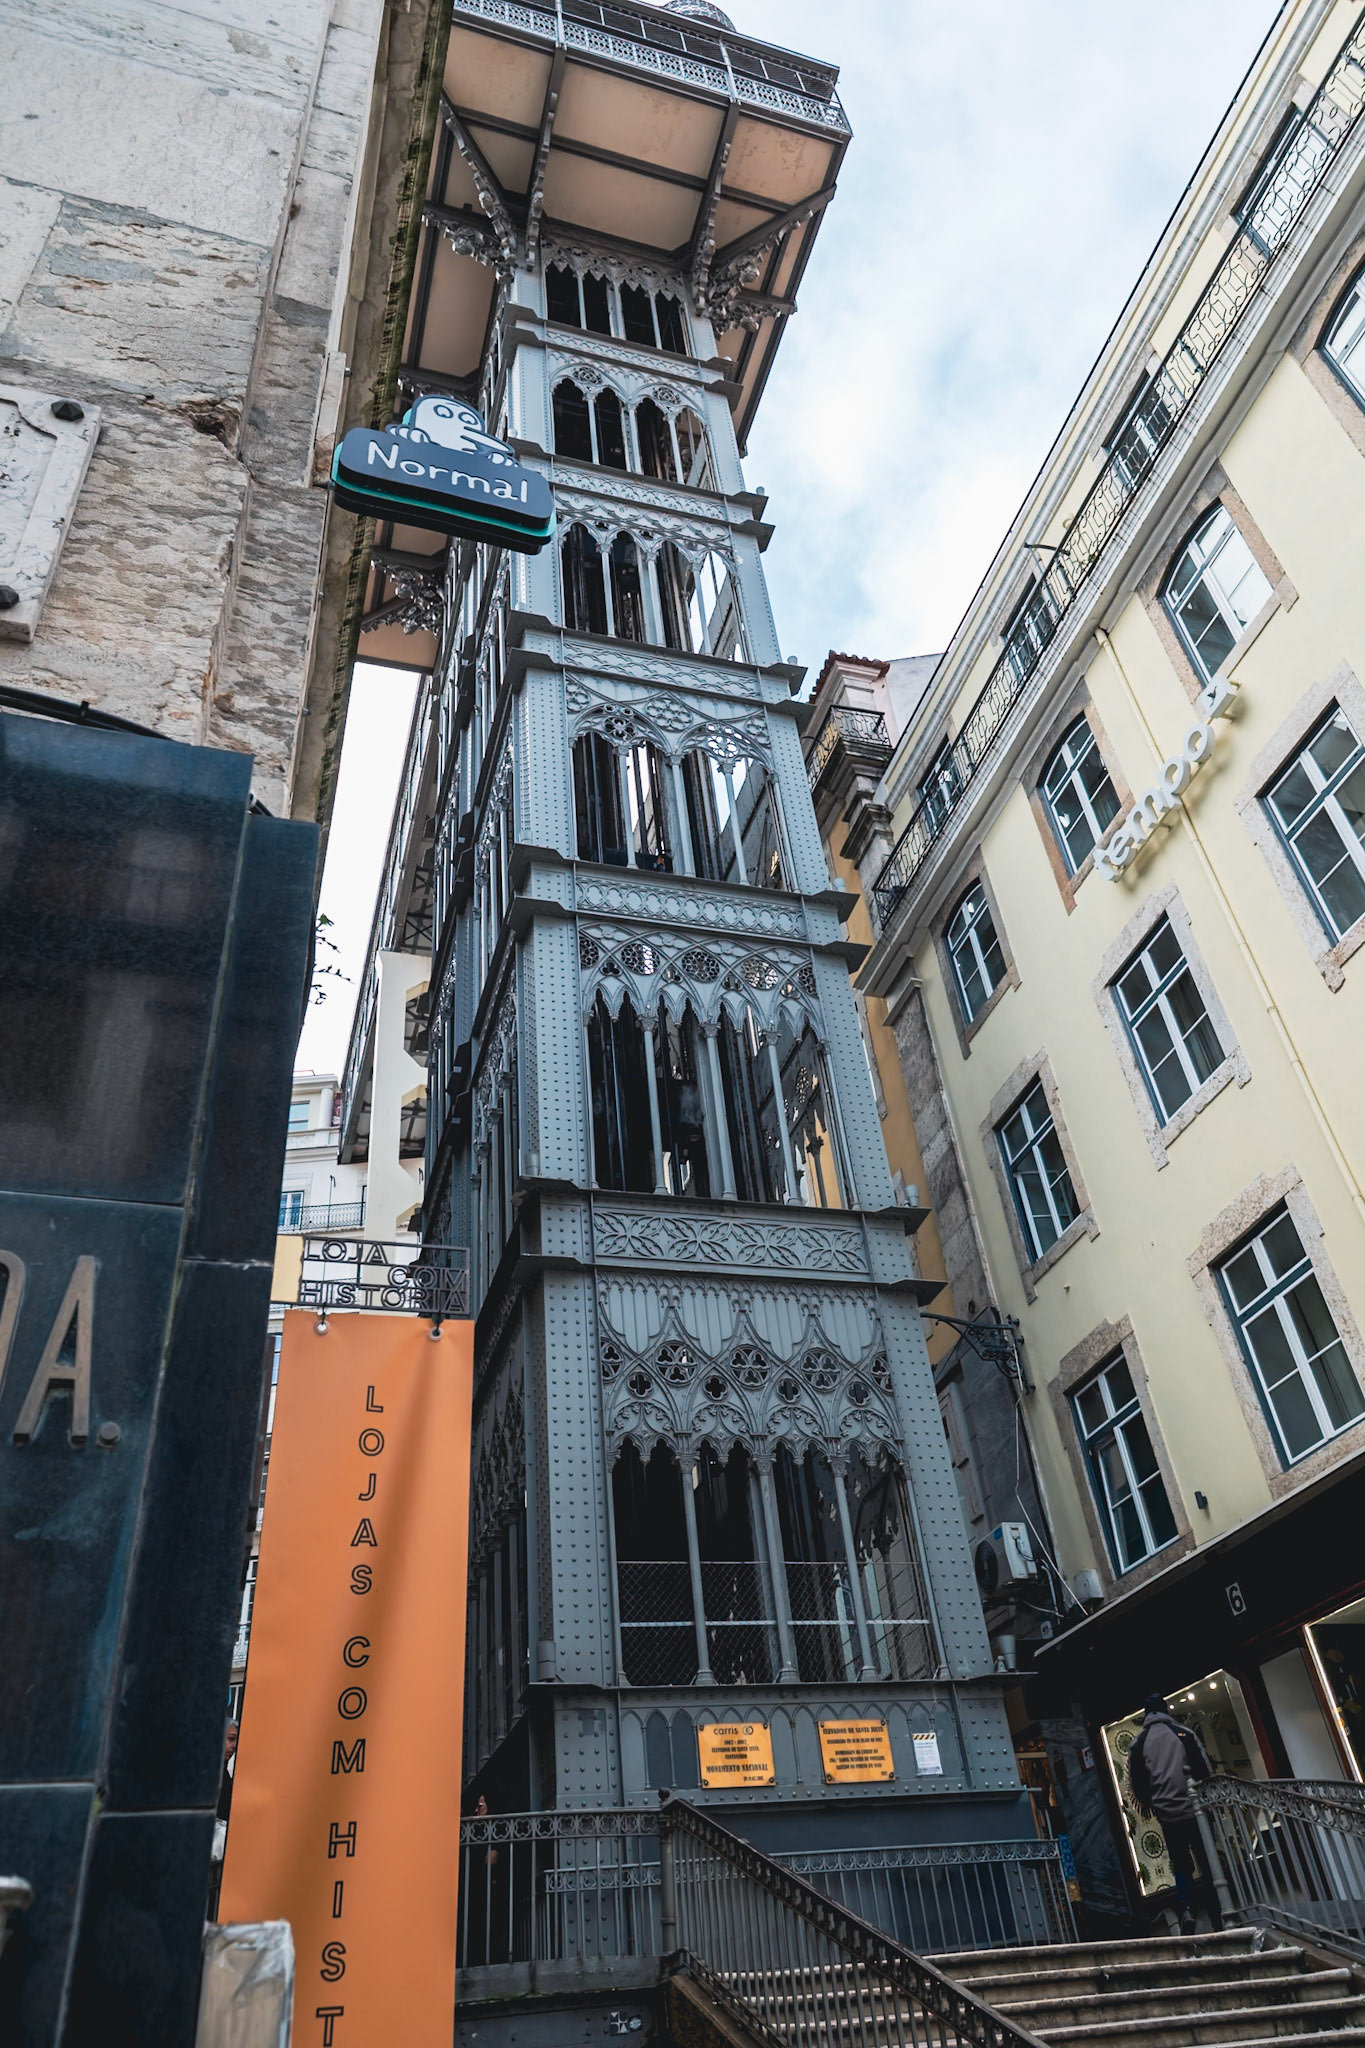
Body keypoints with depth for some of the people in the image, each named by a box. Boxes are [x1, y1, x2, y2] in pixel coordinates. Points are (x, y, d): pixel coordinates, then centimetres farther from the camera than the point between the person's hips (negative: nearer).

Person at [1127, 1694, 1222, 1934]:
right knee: (1208, 1864, 10)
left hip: (1167, 1816, 1)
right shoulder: (1184, 1733, -1)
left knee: (1181, 1865, 12)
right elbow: (1206, 1770, -1)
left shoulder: (1138, 1744, 4)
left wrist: (1147, 1803, 23)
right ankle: (1219, 1918, 8)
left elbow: (1136, 1782, 5)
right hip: (1195, 1809, -1)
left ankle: (1186, 1909, -9)